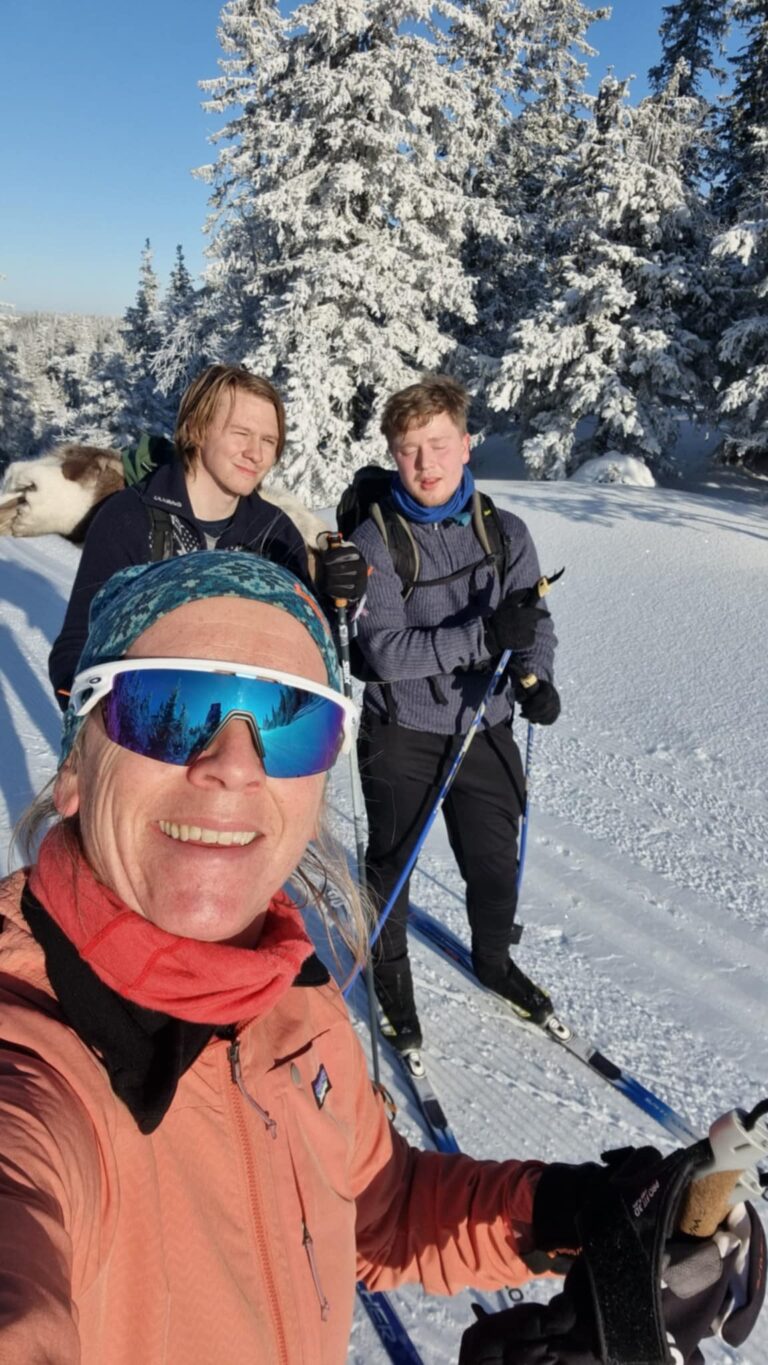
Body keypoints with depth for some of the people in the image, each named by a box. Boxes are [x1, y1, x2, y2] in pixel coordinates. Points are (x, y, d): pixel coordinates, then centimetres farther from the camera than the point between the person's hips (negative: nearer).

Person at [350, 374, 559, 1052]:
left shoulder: (507, 532, -2)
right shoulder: (375, 542, -14)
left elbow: (535, 622, 1)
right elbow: (384, 651, -22)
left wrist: (535, 678, -19)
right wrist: (481, 636, -31)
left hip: (487, 728, 3)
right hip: (402, 734, -3)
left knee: (496, 860, 17)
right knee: (392, 862, 13)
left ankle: (494, 957, 46)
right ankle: (389, 970, 39)